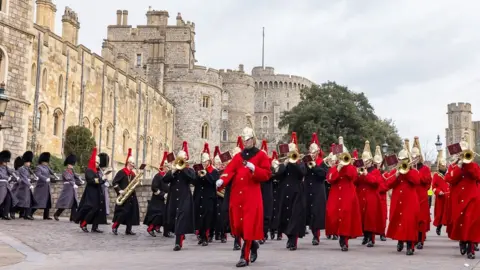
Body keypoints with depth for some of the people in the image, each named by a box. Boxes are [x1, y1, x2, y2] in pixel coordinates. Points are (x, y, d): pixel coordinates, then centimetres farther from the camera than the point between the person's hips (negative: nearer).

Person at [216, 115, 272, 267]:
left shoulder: (261, 155, 3)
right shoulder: (238, 156, 15)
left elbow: (267, 174, -3)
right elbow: (229, 171, 1)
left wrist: (254, 168, -18)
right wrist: (221, 181, -18)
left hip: (252, 196, -5)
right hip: (237, 195, 5)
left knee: (249, 224, -8)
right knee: (238, 224, 7)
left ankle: (245, 257, -5)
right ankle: (253, 245, 32)